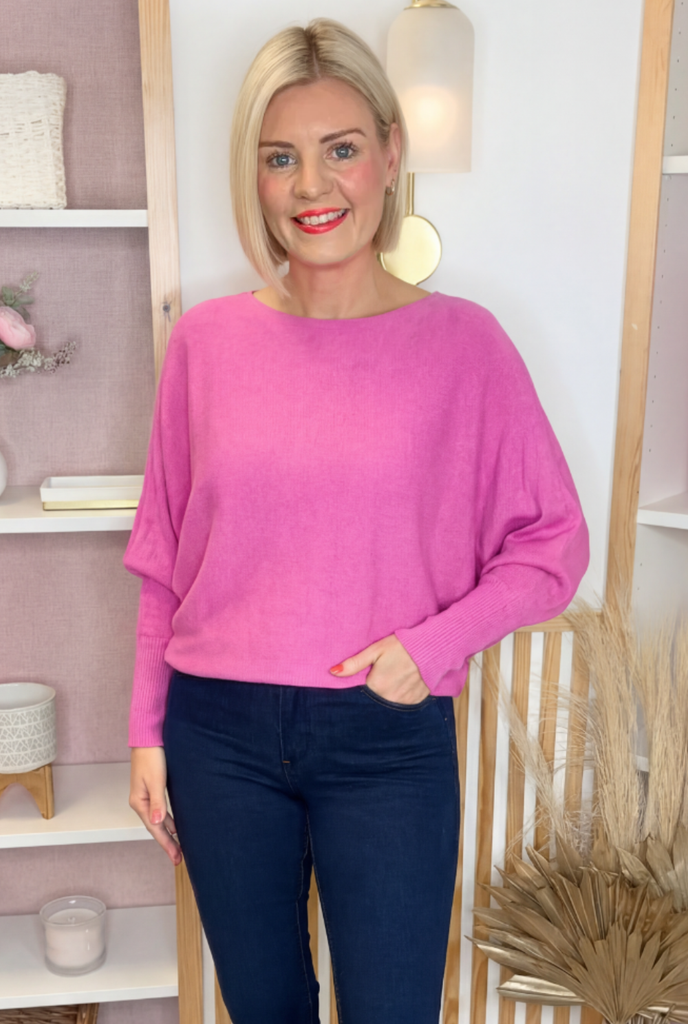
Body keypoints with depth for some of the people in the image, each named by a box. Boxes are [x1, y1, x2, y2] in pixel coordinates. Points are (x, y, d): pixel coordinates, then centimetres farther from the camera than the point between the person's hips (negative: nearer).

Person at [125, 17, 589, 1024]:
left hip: (388, 740, -2)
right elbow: (166, 560, 5)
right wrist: (147, 731, 6)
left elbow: (553, 542, -2)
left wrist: (434, 644, -16)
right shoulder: (205, 340, -2)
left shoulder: (461, 341, -8)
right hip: (218, 731, 3)